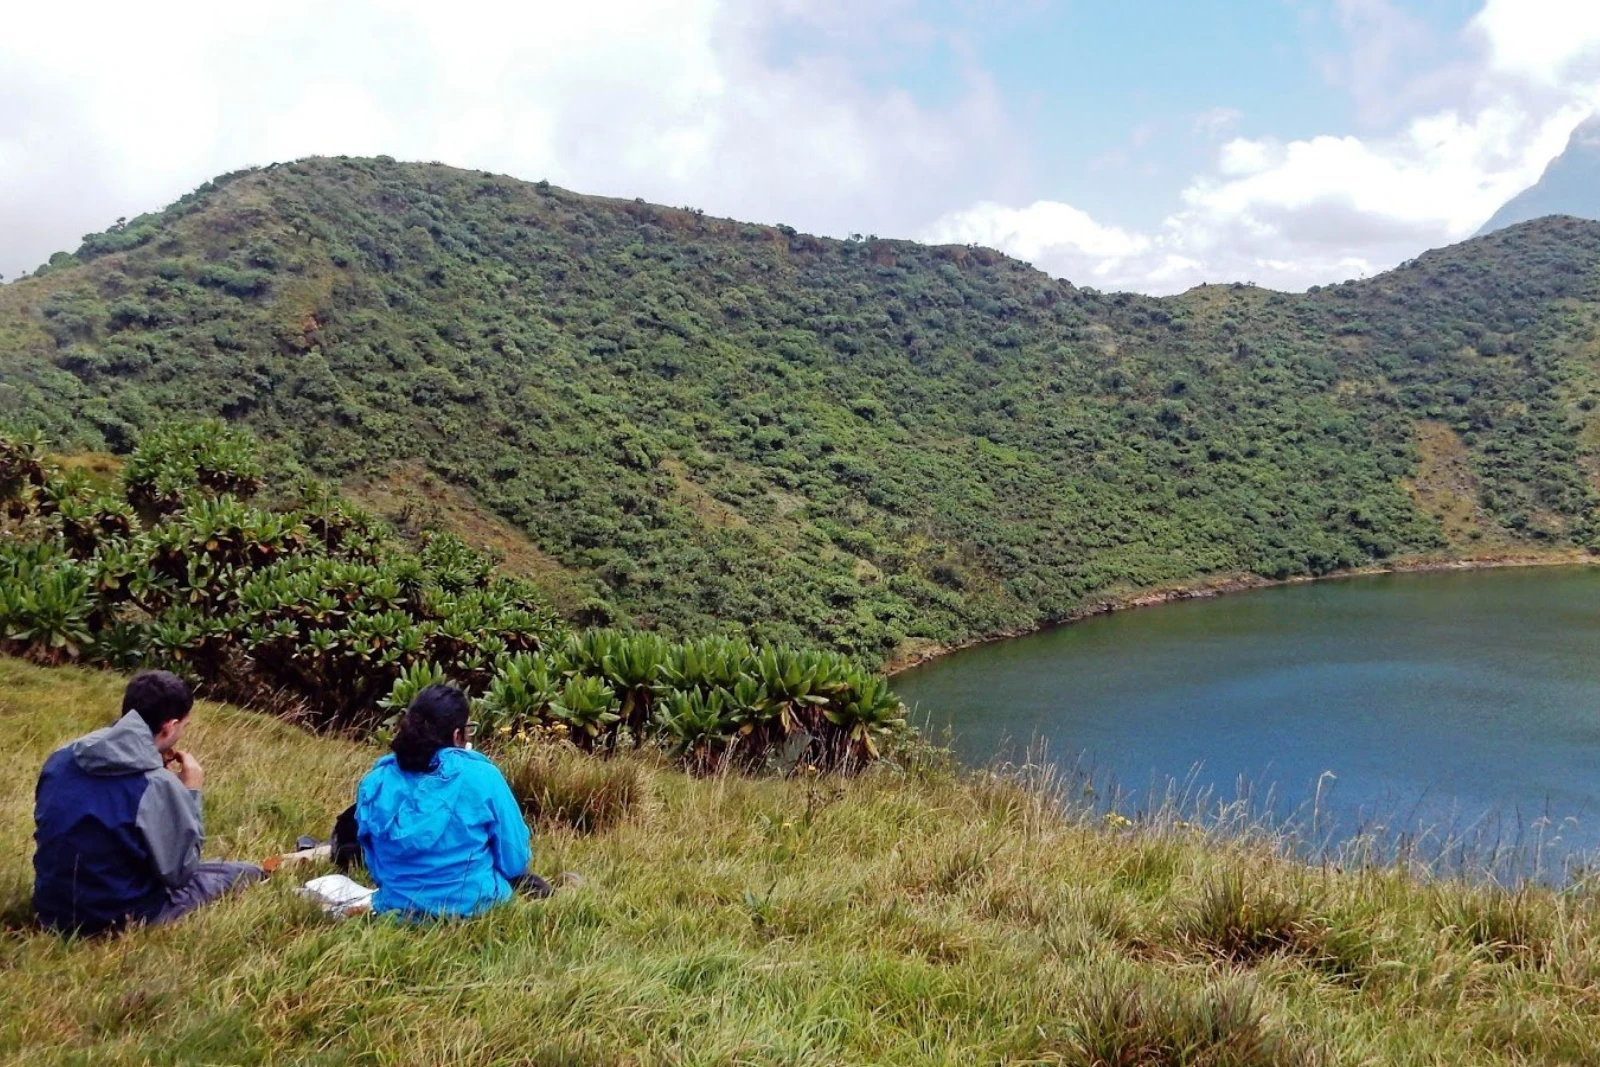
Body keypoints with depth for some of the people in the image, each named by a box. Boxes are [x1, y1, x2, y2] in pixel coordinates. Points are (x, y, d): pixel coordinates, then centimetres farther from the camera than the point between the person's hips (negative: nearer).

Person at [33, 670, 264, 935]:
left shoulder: (61, 758, -4)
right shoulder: (158, 785, -24)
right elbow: (180, 872, -12)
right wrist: (191, 793, -5)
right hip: (115, 920, -7)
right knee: (247, 873, 7)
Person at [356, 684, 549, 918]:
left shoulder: (374, 783, -6)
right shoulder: (482, 776, -16)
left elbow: (376, 867, 7)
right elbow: (515, 860, -7)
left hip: (397, 910, 4)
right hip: (474, 907, -3)